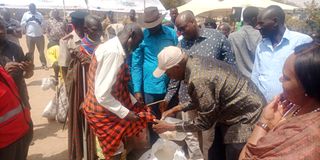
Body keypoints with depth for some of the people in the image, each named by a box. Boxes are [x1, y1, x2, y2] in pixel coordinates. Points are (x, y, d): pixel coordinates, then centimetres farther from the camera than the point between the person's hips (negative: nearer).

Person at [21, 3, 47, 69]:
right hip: (30, 35, 0)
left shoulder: (39, 14, 9)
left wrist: (38, 21, -13)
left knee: (41, 51, 1)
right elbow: (22, 24, 4)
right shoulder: (26, 14, 8)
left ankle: (44, 64, 6)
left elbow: (43, 24, 4)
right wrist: (28, 20, -11)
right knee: (30, 51, 6)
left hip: (39, 35, 0)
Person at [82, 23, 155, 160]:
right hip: (102, 111, -9)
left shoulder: (112, 47, 4)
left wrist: (134, 102, 10)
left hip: (110, 106, 9)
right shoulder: (114, 53, -28)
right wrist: (125, 113, -21)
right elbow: (102, 95, -31)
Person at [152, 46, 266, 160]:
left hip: (247, 117, -9)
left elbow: (205, 122, -21)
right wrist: (179, 108, 8)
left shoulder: (198, 80, -32)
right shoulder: (195, 61, -4)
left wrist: (170, 127, -14)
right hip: (235, 111, 9)